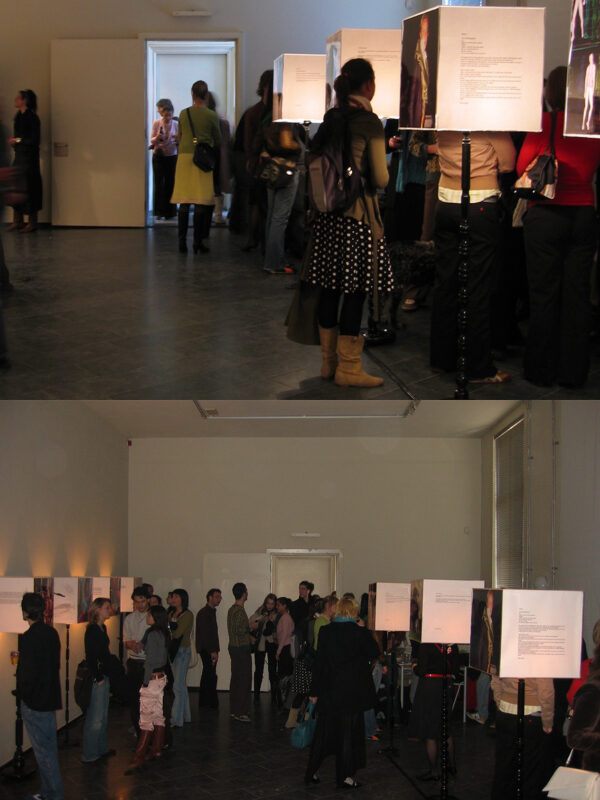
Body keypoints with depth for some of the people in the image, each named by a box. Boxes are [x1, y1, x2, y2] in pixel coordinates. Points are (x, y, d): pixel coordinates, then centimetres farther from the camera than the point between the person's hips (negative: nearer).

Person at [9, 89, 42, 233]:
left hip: (29, 157, -8)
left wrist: (18, 140, -9)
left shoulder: (32, 117, -14)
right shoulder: (18, 116, 11)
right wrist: (13, 140, 3)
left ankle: (32, 223, 4)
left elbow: (35, 140, -16)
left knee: (28, 187, -4)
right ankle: (17, 221, 16)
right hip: (19, 156, 8)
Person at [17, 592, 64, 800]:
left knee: (43, 751, 0)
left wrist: (23, 695, -7)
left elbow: (29, 673, -23)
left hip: (34, 702, -9)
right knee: (49, 747, 17)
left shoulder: (28, 638, -22)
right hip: (50, 697, 9)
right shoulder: (51, 633, 4)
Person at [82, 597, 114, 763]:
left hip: (104, 677, 9)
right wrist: (98, 678, -17)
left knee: (103, 716, 17)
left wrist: (106, 677, 15)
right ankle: (89, 754, 3)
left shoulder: (102, 628, 12)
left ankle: (102, 748, 27)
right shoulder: (92, 630, -16)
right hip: (97, 678, -9)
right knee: (95, 717, -3)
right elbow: (91, 656, -19)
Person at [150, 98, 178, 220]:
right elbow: (152, 140, 1)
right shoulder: (156, 123, 0)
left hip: (172, 156, 1)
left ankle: (169, 212, 6)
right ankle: (159, 212, 4)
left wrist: (177, 139, -17)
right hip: (158, 156, -1)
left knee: (170, 183, -1)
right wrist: (157, 138, -21)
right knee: (159, 184, -2)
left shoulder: (176, 124, 1)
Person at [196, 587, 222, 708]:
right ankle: (213, 703, -8)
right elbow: (205, 633, -18)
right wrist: (212, 651, -21)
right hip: (206, 649, -10)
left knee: (207, 675, 13)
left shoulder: (211, 612, 17)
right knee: (211, 676, -10)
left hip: (210, 650, 10)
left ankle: (203, 701, 19)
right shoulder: (204, 613, -13)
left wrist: (215, 650, 15)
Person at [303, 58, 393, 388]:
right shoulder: (370, 123, -9)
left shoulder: (330, 118, 8)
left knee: (329, 287, 11)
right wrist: (381, 175, 12)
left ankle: (329, 361, 19)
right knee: (355, 290, -2)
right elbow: (380, 178, -9)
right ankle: (349, 367, 1)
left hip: (328, 211, 7)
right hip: (358, 212, -7)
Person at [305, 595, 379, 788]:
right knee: (349, 731, 7)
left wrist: (315, 691, 4)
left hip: (329, 689, 2)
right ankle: (346, 776, 11)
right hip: (354, 690, -2)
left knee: (324, 730, 13)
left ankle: (312, 771, 17)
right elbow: (374, 652, 0)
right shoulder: (359, 632, -12)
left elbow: (319, 661, -2)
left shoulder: (325, 631, -4)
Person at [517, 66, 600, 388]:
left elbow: (522, 167, -4)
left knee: (544, 293, 5)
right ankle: (573, 371, 13)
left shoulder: (545, 122, -10)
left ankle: (542, 369, 12)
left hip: (547, 215, -3)